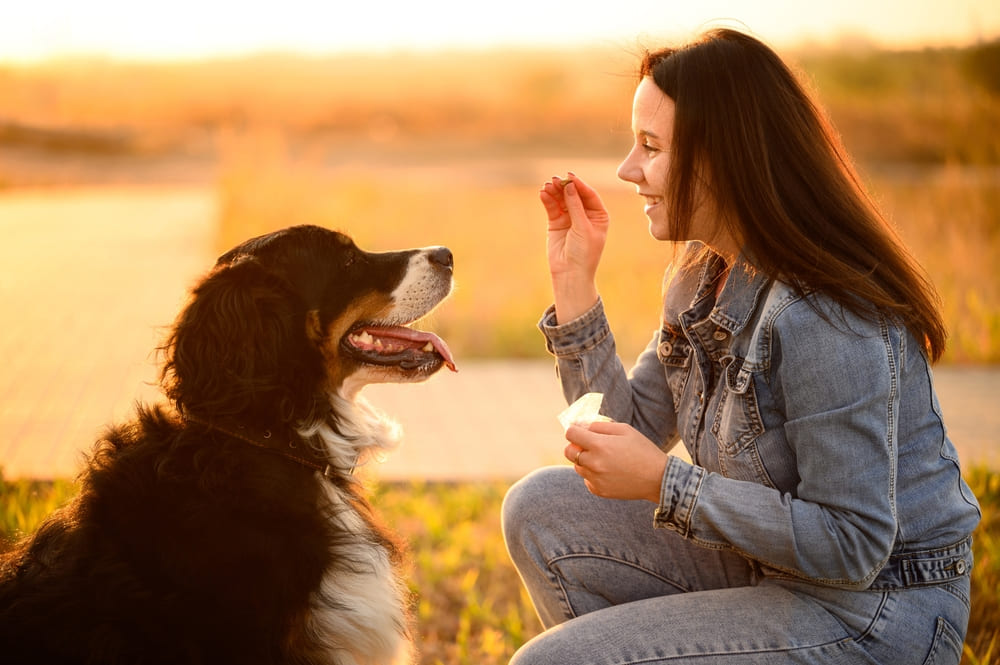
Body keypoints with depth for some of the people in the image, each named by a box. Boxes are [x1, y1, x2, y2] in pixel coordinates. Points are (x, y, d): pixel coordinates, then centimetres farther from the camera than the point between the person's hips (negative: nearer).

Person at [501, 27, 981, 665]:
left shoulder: (826, 319, -26)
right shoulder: (703, 275, 2)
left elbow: (851, 546, -25)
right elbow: (632, 433, 7)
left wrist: (665, 483, -26)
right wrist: (574, 280, 0)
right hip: (770, 566, 9)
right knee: (542, 510, 3)